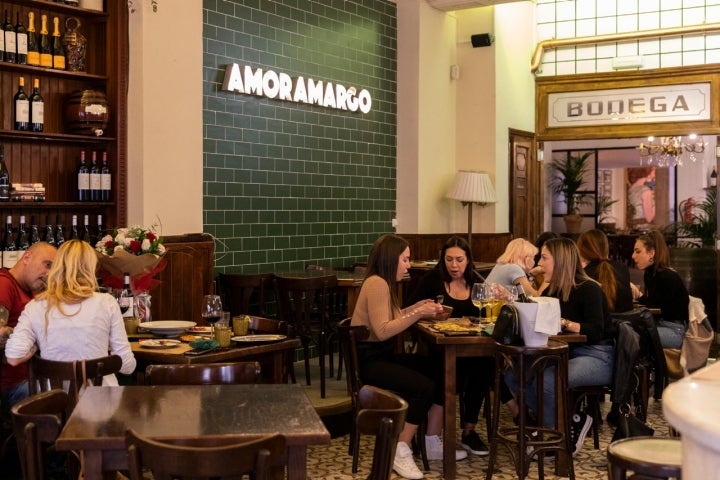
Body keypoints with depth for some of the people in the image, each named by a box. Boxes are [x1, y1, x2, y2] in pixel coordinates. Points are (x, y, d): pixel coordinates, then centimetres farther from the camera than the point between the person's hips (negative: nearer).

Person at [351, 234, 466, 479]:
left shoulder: (385, 283, 14)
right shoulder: (376, 284, -18)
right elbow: (382, 331, -26)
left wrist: (417, 308, 4)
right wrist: (418, 314, -23)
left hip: (385, 355, 10)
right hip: (369, 360, -10)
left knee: (441, 373, -2)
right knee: (423, 386, -25)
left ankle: (432, 444, 7)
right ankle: (401, 451, -12)